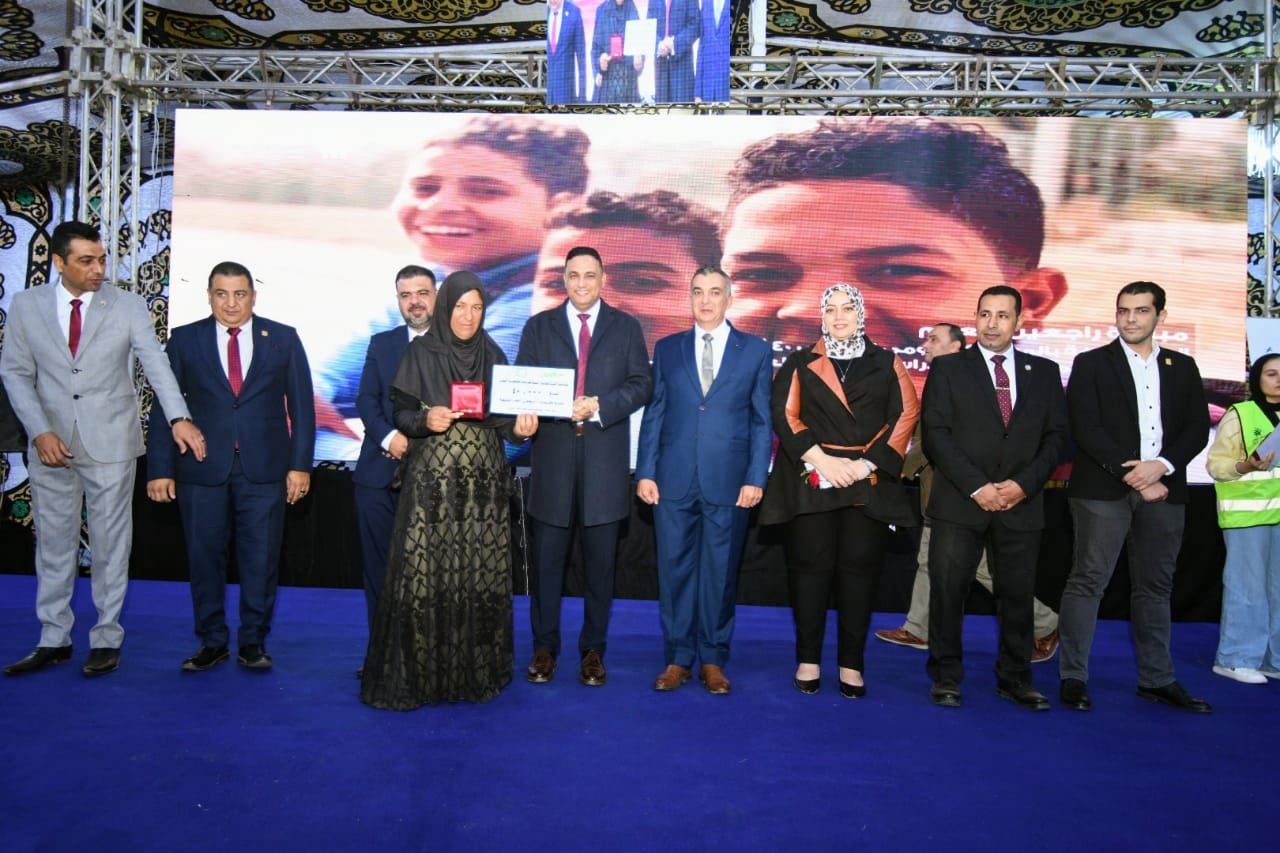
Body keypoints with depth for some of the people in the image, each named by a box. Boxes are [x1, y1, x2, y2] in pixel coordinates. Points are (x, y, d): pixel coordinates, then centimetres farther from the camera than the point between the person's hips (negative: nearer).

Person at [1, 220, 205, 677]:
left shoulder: (128, 306, -3)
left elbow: (156, 364, -13)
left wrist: (179, 418, -27)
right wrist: (40, 431, -8)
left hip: (110, 443, -2)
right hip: (50, 444, 2)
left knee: (110, 544, 5)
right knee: (53, 543, 11)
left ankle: (107, 639, 17)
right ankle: (53, 639, 24)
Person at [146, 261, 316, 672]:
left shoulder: (283, 338, 6)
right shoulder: (184, 339, 6)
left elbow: (301, 405, 4)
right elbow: (164, 406, 4)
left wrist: (300, 464, -2)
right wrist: (160, 468, -2)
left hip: (265, 468, 0)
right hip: (202, 468, 1)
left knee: (261, 559, 4)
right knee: (204, 557, 6)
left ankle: (253, 642, 18)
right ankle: (212, 642, 21)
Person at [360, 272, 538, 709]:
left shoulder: (493, 355, 9)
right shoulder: (421, 352, 2)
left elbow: (503, 415, 9)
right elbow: (402, 414, 1)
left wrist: (519, 426, -11)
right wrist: (426, 420, -19)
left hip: (484, 482, 3)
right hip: (433, 480, -2)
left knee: (481, 574, 3)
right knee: (425, 574, -5)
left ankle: (477, 671, 17)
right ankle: (416, 675, 9)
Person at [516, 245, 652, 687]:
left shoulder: (626, 327, 9)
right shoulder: (539, 326, 11)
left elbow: (641, 384, 2)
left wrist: (598, 406, -13)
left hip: (605, 458, 0)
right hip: (552, 455, 1)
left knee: (600, 562, 6)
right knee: (547, 559, 5)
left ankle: (593, 651, 18)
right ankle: (544, 648, 18)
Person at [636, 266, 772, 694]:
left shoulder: (755, 351, 6)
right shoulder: (667, 349, 10)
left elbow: (762, 420, 4)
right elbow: (653, 414, 8)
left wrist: (756, 478, -4)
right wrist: (645, 472, 1)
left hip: (729, 482, -1)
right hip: (674, 480, 1)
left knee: (721, 572, 6)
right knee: (675, 569, 5)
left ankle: (713, 659, 20)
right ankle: (677, 658, 18)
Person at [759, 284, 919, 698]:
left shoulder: (886, 364, 11)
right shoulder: (800, 363, 11)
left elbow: (906, 415, 3)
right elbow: (785, 415, 1)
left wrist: (868, 463, -9)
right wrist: (821, 460, -12)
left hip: (869, 482, 1)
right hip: (812, 479, 0)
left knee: (860, 567, 1)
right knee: (811, 566, 0)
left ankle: (852, 663, 9)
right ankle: (808, 660, 10)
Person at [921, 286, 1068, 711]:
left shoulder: (1044, 372, 12)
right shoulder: (948, 368, 5)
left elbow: (1056, 436, 7)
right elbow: (936, 434, -4)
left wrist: (1024, 483, -8)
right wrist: (976, 486, -12)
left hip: (1022, 504, 2)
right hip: (960, 502, -2)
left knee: (1018, 594, 7)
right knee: (947, 591, 0)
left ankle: (1014, 678, 21)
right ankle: (946, 676, 13)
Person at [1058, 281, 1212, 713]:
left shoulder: (1183, 367, 13)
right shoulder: (1091, 364, 2)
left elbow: (1197, 428, 6)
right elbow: (1085, 429, -7)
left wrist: (1161, 465, -11)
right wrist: (1131, 475, -14)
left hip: (1163, 490, 4)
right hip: (1103, 490, -4)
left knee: (1155, 587, 11)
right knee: (1087, 581, -4)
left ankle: (1157, 679, 21)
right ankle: (1073, 677, 2)